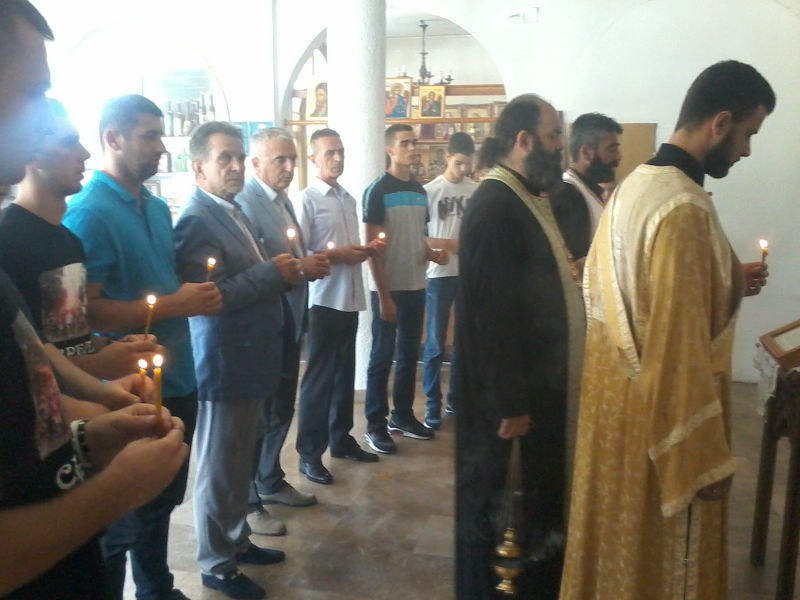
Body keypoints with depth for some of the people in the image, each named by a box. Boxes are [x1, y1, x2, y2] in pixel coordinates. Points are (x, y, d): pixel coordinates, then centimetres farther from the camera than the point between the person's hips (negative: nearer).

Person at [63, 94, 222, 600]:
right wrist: (175, 306, -23)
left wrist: (199, 295, 4)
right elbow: (85, 311, -23)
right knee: (122, 516, 8)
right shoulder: (89, 212, -16)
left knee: (163, 500, 24)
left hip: (177, 381, 9)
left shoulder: (159, 208, 10)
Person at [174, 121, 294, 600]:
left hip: (251, 359, 9)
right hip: (225, 364, -9)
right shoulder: (196, 220, -18)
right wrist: (271, 272, -19)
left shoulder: (234, 212, 11)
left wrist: (281, 273, 1)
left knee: (241, 461, 21)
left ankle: (237, 540, 38)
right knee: (220, 467, 6)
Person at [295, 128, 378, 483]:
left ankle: (341, 439, 30)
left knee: (344, 373, 16)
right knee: (319, 376, 1)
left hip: (351, 298, 7)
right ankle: (309, 452, 12)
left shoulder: (348, 199, 13)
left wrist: (362, 251, -1)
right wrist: (337, 256, -17)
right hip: (324, 300, -7)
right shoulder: (307, 199, -9)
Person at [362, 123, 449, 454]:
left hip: (416, 287, 7)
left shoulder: (420, 191, 11)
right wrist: (383, 294, -17)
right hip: (388, 289, -7)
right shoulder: (378, 191, -9)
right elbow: (373, 247, -13)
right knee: (382, 357, 1)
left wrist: (432, 253, -3)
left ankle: (402, 415, 27)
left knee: (409, 354, 14)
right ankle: (375, 424, 11)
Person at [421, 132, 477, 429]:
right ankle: (432, 404, 12)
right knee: (435, 343, 1)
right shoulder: (430, 190, -5)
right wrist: (446, 244, -16)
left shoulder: (478, 191, 3)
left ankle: (456, 399, 26)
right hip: (440, 275, -3)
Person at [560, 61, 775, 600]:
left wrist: (727, 283, 12)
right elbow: (682, 347, -25)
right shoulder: (685, 208, -24)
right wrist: (708, 455, -17)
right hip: (656, 421, -9)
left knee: (618, 543, 25)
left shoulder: (633, 186, 4)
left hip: (615, 399, 9)